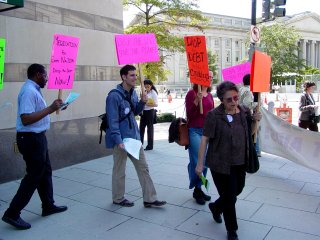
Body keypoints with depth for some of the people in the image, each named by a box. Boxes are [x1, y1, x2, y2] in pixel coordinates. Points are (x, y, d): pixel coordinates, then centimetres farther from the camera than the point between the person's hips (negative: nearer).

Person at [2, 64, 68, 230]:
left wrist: (53, 108, 15)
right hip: (31, 138, -11)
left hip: (36, 137, 11)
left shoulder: (33, 90, 12)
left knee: (45, 171, 18)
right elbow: (26, 119, -29)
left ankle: (48, 206, 31)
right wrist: (50, 109, -26)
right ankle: (12, 213, 8)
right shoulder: (29, 91, -20)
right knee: (33, 176, -2)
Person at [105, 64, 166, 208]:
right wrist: (119, 141, -24)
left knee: (143, 167, 9)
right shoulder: (114, 96, -18)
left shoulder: (133, 92, 7)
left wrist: (142, 102, -2)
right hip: (121, 139, -8)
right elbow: (113, 121, -20)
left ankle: (149, 199, 17)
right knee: (119, 170, 9)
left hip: (134, 137, 8)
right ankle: (118, 198, 28)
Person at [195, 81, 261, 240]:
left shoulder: (244, 112, 0)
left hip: (240, 162, 6)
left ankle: (215, 207, 51)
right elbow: (205, 139, -13)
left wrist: (255, 121, -6)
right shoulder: (213, 115, -16)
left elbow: (250, 133, 15)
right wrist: (200, 163, -13)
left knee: (237, 190, 23)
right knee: (229, 197, 5)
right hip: (221, 164, -6)